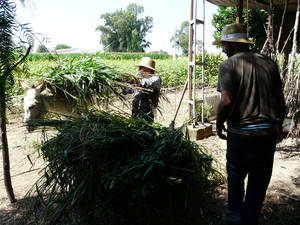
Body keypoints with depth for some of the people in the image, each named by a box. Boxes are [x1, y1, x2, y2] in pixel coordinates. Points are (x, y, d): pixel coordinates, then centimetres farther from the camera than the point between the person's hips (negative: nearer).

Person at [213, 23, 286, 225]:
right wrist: (279, 125, 20)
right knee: (259, 181, 16)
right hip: (267, 133, 4)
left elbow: (226, 101, -19)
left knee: (235, 174, 21)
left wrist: (219, 124, -3)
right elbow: (281, 101, 7)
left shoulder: (228, 65, -8)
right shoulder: (269, 63, 6)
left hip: (239, 133, -3)